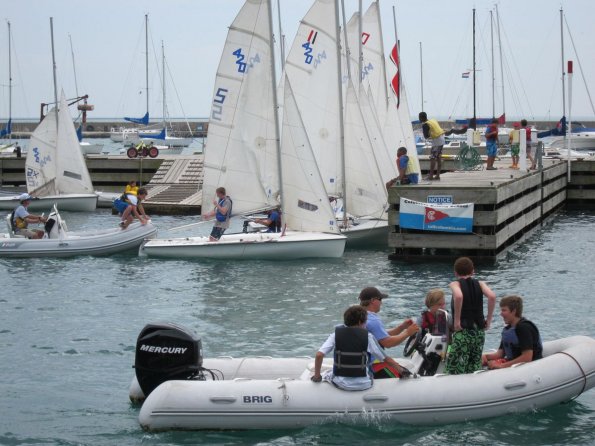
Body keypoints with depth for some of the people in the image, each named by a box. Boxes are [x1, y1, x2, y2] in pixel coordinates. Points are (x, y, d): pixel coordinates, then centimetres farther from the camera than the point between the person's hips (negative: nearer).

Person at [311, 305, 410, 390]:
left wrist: (317, 376, 0)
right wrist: (402, 371, 13)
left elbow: (319, 355, -13)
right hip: (363, 385, -1)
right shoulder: (368, 337, -6)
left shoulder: (335, 335, -4)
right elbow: (386, 359, -1)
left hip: (340, 384, 1)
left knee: (327, 374, 33)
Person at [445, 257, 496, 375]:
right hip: (480, 332, 5)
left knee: (454, 370, -2)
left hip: (463, 332, -5)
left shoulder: (455, 284, -2)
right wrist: (489, 319, -2)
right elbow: (492, 296, -10)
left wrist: (457, 320, -17)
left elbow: (458, 296, -24)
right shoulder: (479, 284, 8)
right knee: (474, 370, 14)